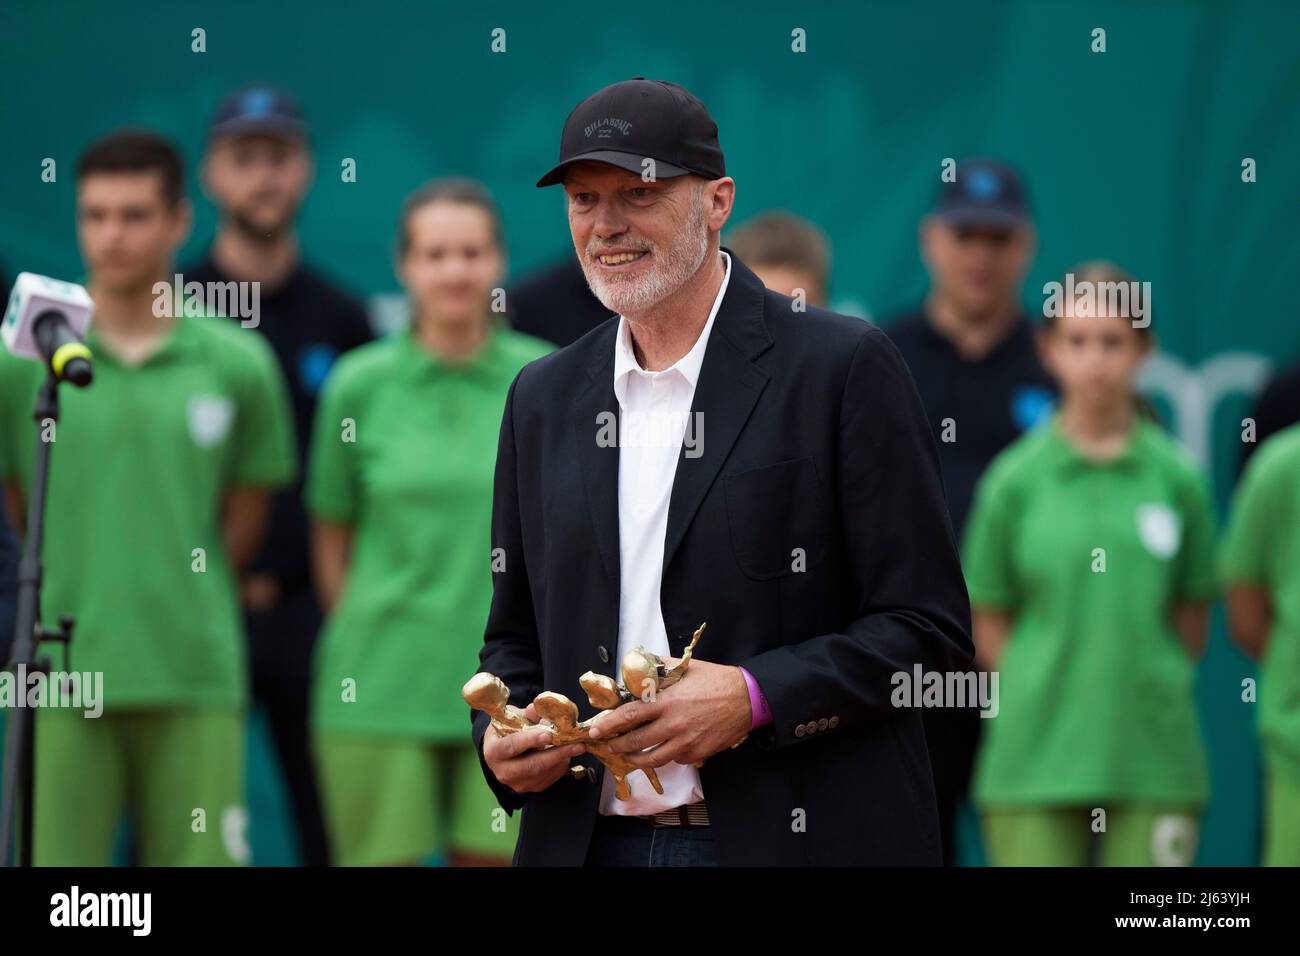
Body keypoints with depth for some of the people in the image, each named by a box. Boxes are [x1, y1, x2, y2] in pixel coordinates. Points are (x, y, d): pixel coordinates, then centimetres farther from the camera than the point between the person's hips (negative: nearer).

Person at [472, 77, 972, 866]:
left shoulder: (844, 369, -5)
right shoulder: (544, 397, 12)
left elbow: (930, 627, -7)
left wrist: (755, 698, -19)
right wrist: (502, 734, -2)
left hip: (798, 838, -4)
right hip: (592, 838, 4)